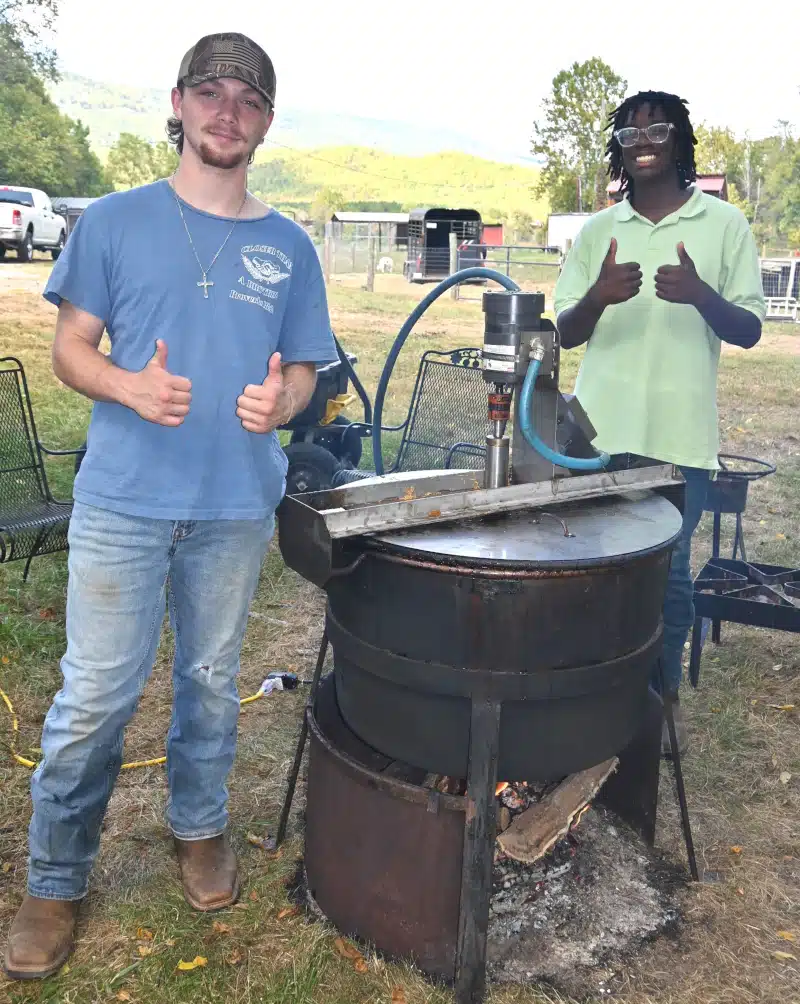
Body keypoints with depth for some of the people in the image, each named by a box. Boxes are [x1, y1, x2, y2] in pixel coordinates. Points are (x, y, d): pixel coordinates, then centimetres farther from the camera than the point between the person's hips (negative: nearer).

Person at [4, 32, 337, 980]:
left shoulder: (288, 247, 8)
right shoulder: (115, 220, 2)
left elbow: (302, 370, 10)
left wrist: (279, 402, -13)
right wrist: (132, 388, -18)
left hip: (237, 506, 2)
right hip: (122, 500, -2)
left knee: (212, 680, 16)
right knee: (94, 696, 1)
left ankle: (199, 825, 40)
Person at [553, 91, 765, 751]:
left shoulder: (724, 224, 4)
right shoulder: (597, 231, 9)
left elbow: (748, 330, 2)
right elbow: (564, 333, 7)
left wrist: (701, 295, -18)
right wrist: (598, 298, -15)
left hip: (681, 437, -1)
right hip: (600, 432, 2)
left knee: (669, 574, 4)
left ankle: (663, 696, 24)